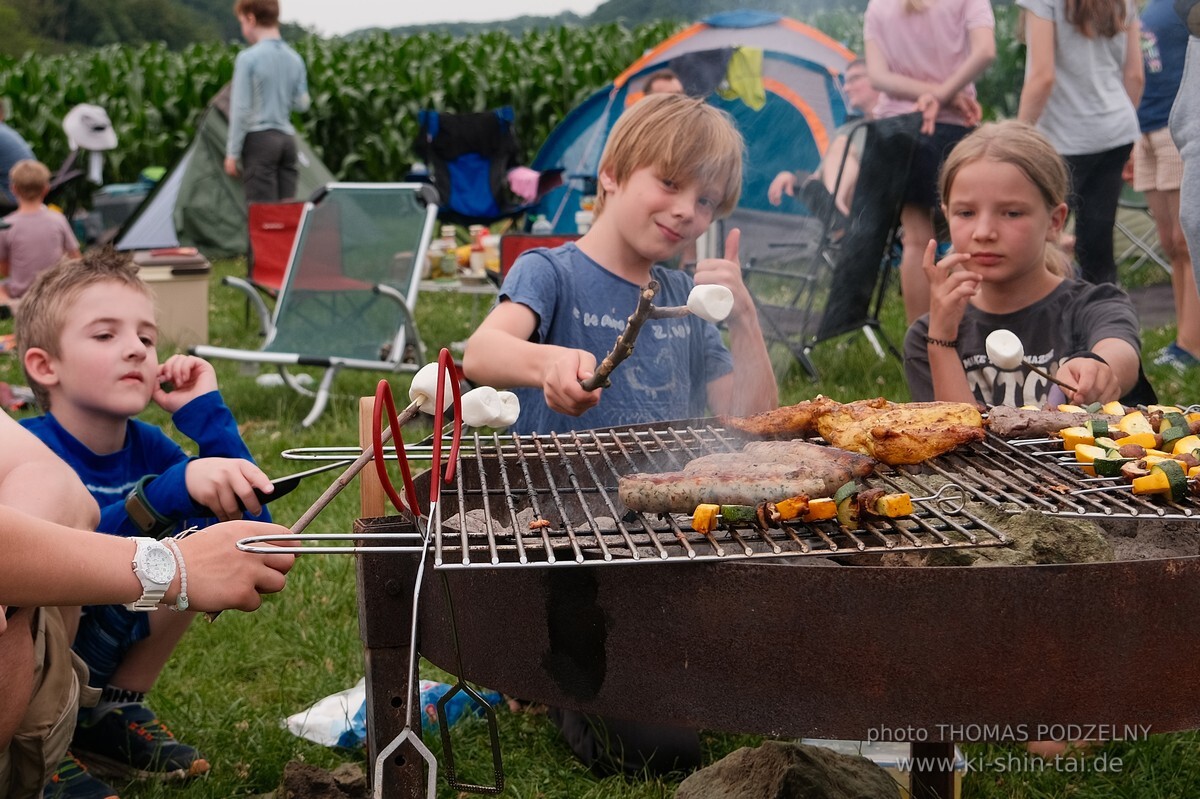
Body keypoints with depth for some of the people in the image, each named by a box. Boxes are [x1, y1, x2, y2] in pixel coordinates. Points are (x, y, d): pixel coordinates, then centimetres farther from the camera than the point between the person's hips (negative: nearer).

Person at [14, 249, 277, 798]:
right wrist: (174, 487, -50)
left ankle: (112, 716, 5)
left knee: (203, 533, -8)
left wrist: (205, 412, -17)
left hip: (97, 655, 6)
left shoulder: (147, 447, -4)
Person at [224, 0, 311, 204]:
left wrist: (232, 153, -5)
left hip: (259, 139, -6)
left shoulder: (247, 58, -10)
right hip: (288, 139, 6)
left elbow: (241, 109, -10)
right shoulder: (295, 59, 7)